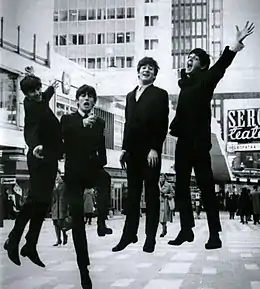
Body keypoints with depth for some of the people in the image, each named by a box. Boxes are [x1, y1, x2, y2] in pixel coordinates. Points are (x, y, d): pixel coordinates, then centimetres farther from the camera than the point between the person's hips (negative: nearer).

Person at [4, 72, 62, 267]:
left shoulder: (40, 102, 13)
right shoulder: (31, 107, -14)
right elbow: (30, 131, -32)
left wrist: (52, 89, 57)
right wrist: (34, 146, -52)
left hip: (49, 158, 9)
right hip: (40, 158, -9)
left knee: (42, 202, 6)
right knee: (37, 198, -17)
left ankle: (31, 246, 9)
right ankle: (13, 240, -10)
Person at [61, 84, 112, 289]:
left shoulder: (99, 123, 12)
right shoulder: (68, 119, 5)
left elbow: (102, 150, 10)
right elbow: (64, 135, -18)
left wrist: (99, 163, -9)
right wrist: (83, 124, -31)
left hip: (93, 169, 2)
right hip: (74, 172, -2)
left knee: (105, 178, -33)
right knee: (77, 220, -5)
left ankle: (101, 221, -26)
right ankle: (83, 266, 1)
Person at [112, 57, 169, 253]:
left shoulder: (160, 94, 2)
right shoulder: (131, 96, 20)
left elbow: (162, 125, -6)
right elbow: (127, 124, 18)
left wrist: (154, 149, -15)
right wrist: (124, 148, 9)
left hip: (150, 151, -5)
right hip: (132, 151, 5)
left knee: (151, 194, 0)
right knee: (132, 194, 8)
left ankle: (150, 237, 5)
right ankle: (129, 234, 13)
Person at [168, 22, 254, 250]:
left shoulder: (206, 80, -1)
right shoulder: (185, 82, 14)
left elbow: (220, 66, -16)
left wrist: (237, 44, -27)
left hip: (199, 143, -6)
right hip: (183, 142, 7)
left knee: (206, 188, -5)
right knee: (181, 188, 8)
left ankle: (214, 234, 0)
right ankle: (186, 230, 16)